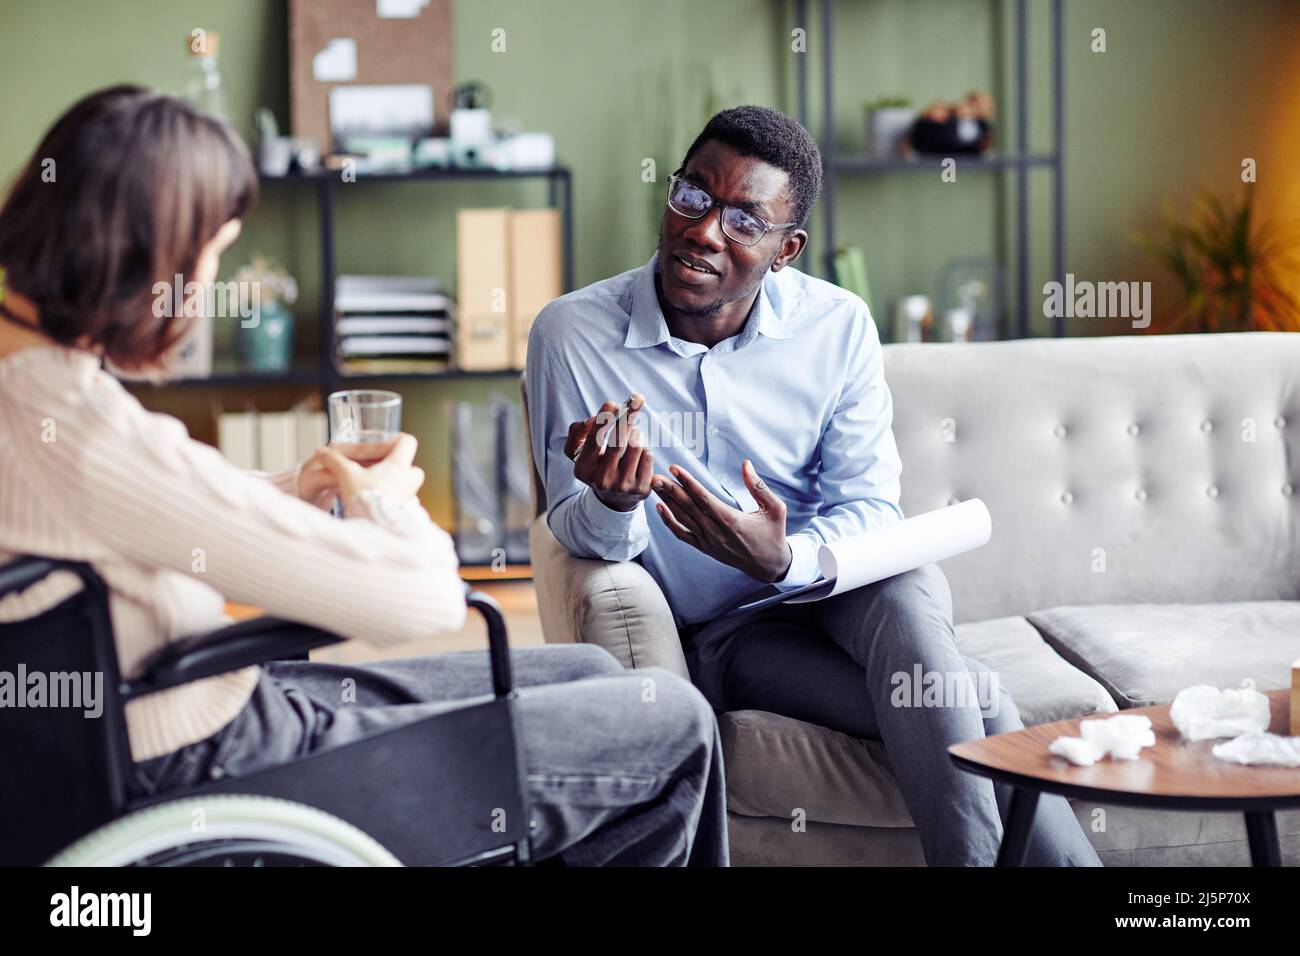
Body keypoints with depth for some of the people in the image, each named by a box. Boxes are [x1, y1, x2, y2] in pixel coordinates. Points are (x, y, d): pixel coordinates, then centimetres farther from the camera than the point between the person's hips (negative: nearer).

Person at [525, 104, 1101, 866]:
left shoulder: (838, 328, -4)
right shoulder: (571, 335, -9)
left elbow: (872, 508, -5)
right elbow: (581, 533, -5)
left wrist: (785, 560, -28)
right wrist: (612, 505, -31)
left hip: (846, 588, 2)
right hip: (724, 633, -2)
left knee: (904, 595, -36)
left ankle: (977, 854, -31)